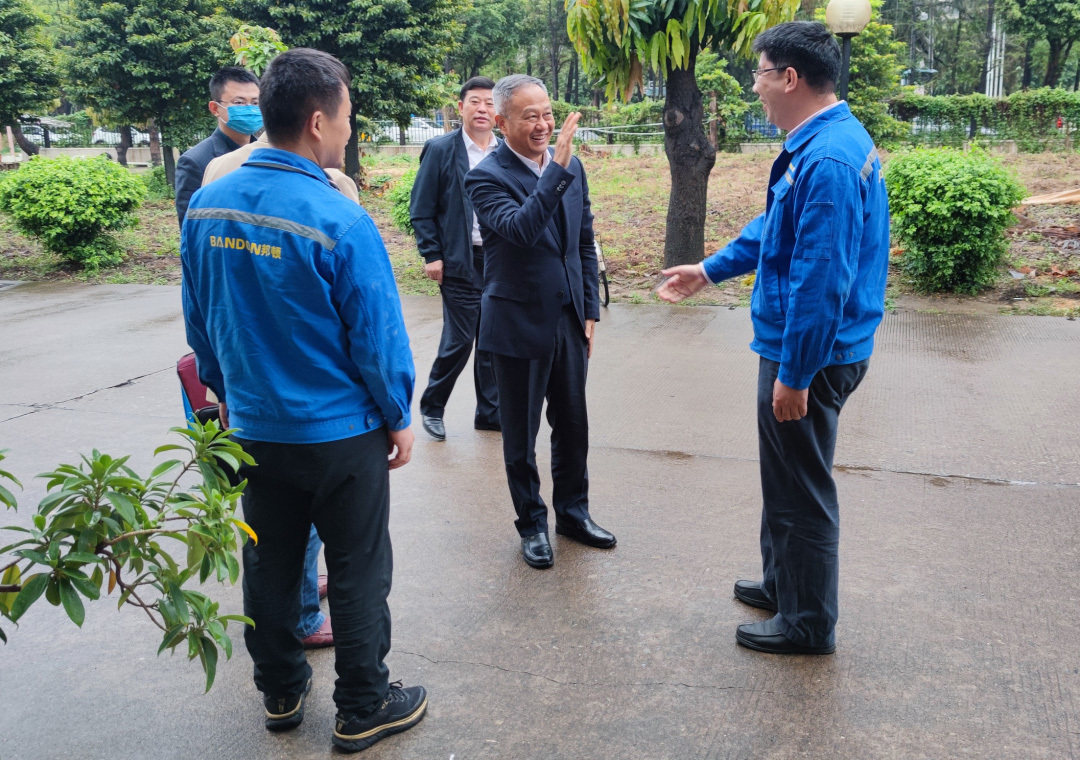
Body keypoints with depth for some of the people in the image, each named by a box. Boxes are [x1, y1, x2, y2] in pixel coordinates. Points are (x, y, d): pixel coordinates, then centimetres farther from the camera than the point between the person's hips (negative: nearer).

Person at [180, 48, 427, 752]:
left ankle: (281, 692, 37)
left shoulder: (207, 206, -4)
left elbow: (199, 320, 7)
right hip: (341, 432, -5)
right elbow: (377, 336, -16)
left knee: (270, 563, 20)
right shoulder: (340, 221, -22)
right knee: (358, 573, 10)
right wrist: (400, 418, -1)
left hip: (254, 427, 6)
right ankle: (363, 710, 24)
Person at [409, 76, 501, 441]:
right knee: (459, 340, -2)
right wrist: (431, 255, -9)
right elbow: (421, 209, -3)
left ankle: (490, 412, 23)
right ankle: (431, 407, 18)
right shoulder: (440, 150, -3)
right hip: (460, 261, -4)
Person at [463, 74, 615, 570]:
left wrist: (590, 311, 8)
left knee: (573, 423, 16)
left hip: (569, 320, 5)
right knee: (521, 433, 9)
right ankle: (532, 524, 27)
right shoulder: (486, 177, -13)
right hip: (519, 324, -5)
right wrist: (557, 170, -35)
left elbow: (585, 243, 10)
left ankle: (573, 511, 34)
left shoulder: (571, 166, 4)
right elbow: (521, 229, -32)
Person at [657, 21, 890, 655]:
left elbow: (822, 279, -28)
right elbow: (775, 228, 22)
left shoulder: (827, 160, -25)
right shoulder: (823, 142, 9)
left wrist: (795, 375, -23)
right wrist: (710, 270, 27)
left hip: (809, 355, -10)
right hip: (799, 344, 10)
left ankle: (808, 624, 22)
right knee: (785, 477, 23)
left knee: (802, 489, 5)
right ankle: (782, 584, 41)